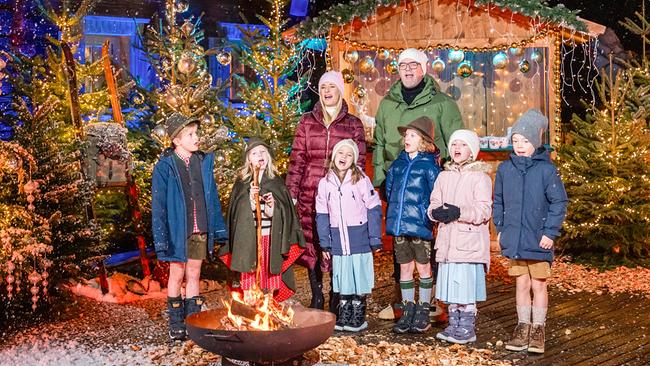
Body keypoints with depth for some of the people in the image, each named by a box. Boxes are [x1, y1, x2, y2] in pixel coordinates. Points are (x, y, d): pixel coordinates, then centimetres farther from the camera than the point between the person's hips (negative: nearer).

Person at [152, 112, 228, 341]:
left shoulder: (204, 162, 4)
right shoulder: (164, 167, -9)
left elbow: (212, 198, 9)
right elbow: (158, 205, -8)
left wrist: (219, 229, 7)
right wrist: (161, 238, -12)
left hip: (200, 230, 3)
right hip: (178, 230, -3)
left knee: (194, 274, 11)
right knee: (177, 274, 7)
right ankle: (176, 325, 18)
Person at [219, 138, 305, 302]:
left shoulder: (277, 183, 8)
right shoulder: (242, 183, 4)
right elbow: (237, 212, -3)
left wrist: (272, 206, -14)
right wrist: (250, 198, -18)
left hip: (271, 238, 2)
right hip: (248, 238, -1)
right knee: (249, 282, -1)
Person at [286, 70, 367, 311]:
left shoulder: (354, 125, 7)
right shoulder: (307, 122, 10)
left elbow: (359, 162, 6)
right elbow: (296, 158, 7)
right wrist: (291, 192, 0)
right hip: (310, 194, 1)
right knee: (312, 245, 5)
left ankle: (336, 298, 14)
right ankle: (316, 297, 18)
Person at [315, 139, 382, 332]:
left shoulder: (362, 180, -6)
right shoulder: (325, 183, 4)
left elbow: (374, 210, -4)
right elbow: (322, 215, 8)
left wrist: (375, 240, -6)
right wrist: (325, 243, 6)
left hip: (360, 241, -3)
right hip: (338, 242, 3)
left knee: (360, 279, 4)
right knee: (342, 279, 10)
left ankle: (358, 318, 18)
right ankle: (344, 317, 23)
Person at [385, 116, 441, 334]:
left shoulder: (429, 165, -6)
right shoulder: (398, 163, 10)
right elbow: (389, 188, 19)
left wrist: (427, 214, -10)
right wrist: (393, 213, 13)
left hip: (420, 225, -5)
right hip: (399, 225, 5)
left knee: (423, 267, 6)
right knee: (404, 268, 11)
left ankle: (423, 311, 16)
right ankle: (408, 310, 21)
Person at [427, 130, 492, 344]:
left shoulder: (480, 177, -4)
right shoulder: (444, 176, 15)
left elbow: (484, 210, -11)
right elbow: (434, 204, 13)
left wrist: (459, 212, -24)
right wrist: (436, 212, -10)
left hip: (469, 242, -6)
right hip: (447, 241, 6)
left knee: (466, 286, -6)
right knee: (450, 285, 10)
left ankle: (467, 329, 5)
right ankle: (454, 325, 22)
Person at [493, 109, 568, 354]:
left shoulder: (546, 169, -9)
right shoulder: (505, 168, 2)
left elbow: (559, 203, -6)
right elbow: (498, 201, 13)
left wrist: (550, 232, -11)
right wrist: (500, 228, 8)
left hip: (538, 241, -3)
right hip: (514, 239, 3)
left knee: (538, 285, 7)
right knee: (521, 284, 13)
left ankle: (538, 329, 20)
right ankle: (522, 327, 23)